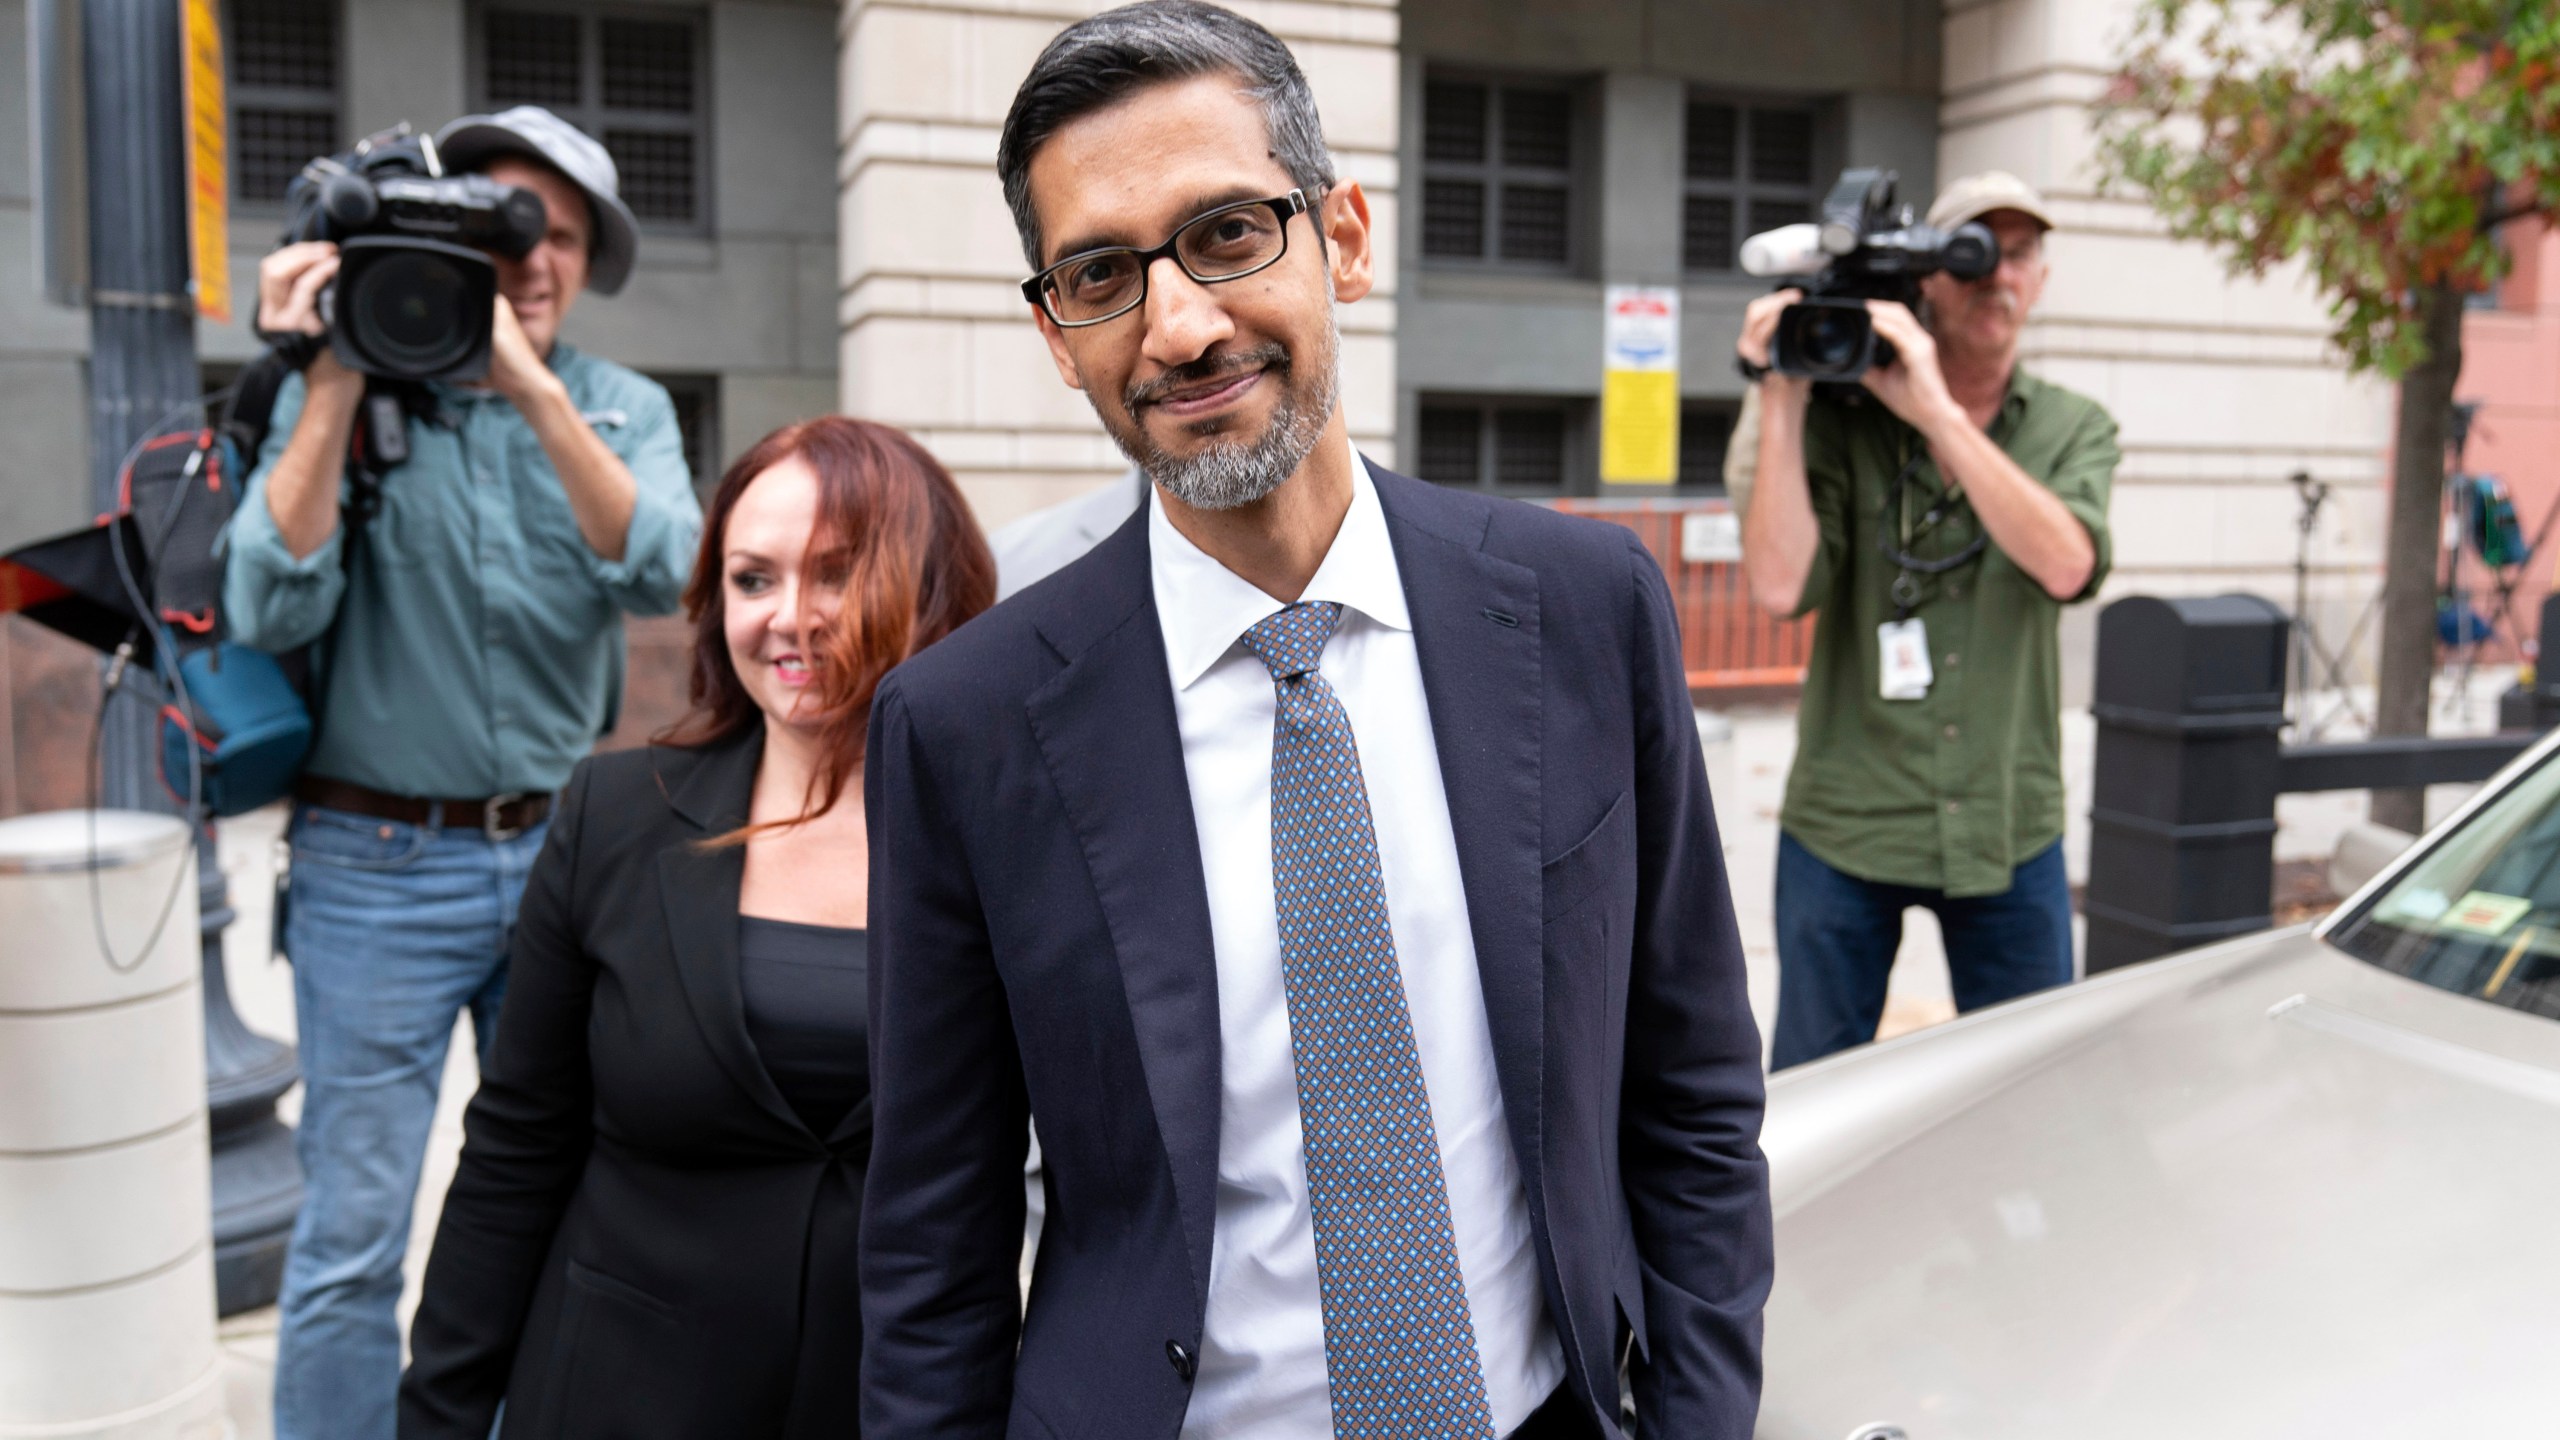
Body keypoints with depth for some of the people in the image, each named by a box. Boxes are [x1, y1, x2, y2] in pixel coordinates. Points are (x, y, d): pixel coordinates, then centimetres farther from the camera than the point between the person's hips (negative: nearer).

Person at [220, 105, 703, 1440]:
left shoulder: (621, 407, 4)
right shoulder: (341, 393, -1)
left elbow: (656, 572, -16)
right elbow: (272, 610, -13)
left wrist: (531, 385, -25)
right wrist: (336, 381, -16)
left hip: (562, 852, 3)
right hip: (379, 864, -2)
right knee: (353, 1240, 2)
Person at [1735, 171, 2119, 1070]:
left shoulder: (2074, 429, 4)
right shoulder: (1843, 420, -2)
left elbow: (2066, 565, -17)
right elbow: (1780, 585, -16)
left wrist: (1937, 410, -21)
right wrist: (1783, 400, -16)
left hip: (2010, 833, 2)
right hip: (1843, 828, -2)